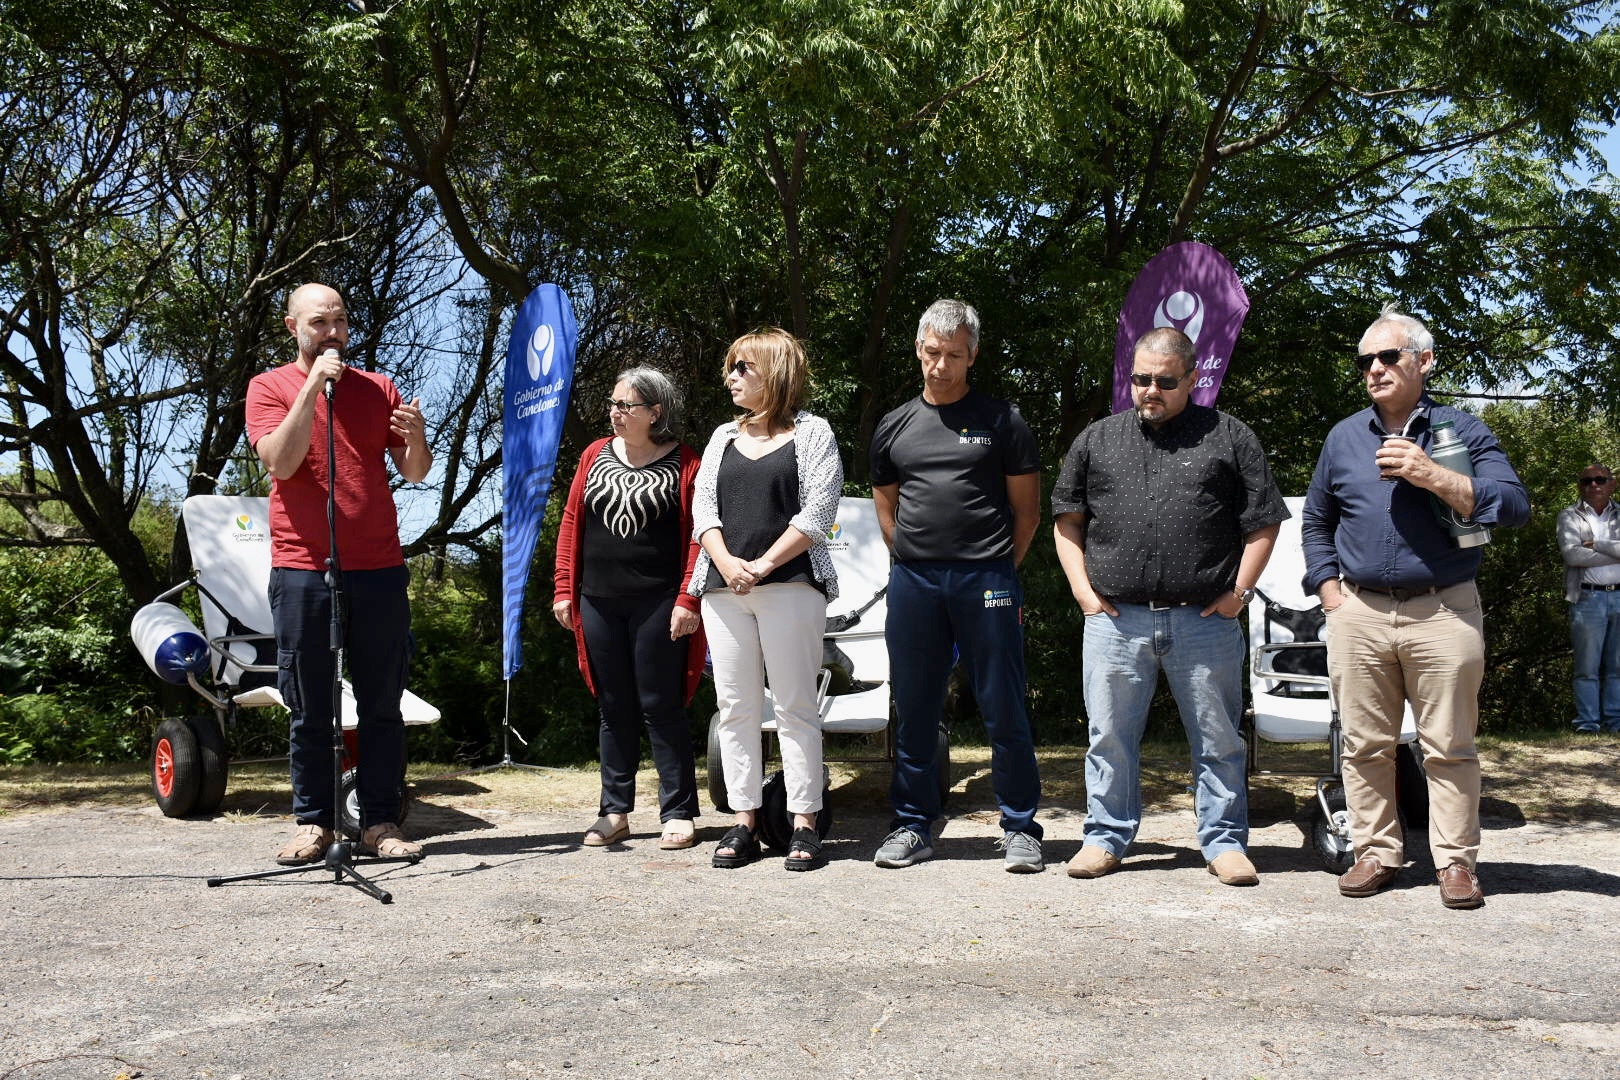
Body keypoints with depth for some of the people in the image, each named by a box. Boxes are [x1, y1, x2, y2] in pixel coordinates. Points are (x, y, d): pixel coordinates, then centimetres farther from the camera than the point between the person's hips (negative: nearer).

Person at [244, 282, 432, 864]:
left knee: (382, 704, 2)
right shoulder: (270, 387, 6)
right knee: (309, 708, 4)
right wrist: (313, 385, -13)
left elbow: (415, 472, 10)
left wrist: (416, 437, -12)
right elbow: (281, 461, -10)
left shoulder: (378, 387, 13)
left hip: (378, 568, 2)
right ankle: (313, 822, 12)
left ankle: (381, 821, 8)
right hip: (302, 569, -2)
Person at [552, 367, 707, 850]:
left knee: (661, 707, -1)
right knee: (614, 708, 11)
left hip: (658, 605, -5)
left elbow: (697, 535, -7)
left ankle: (678, 814, 7)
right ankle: (615, 812, 18)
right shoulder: (595, 455, 11)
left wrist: (687, 599, -14)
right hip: (599, 602, 5)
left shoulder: (685, 463, -4)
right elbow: (572, 522, 11)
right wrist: (564, 589, 6)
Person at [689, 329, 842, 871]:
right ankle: (744, 824, 8)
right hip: (723, 587, 5)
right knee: (735, 707, 3)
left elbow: (818, 512, -5)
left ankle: (805, 826, 0)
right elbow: (703, 507, 11)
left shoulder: (811, 433, 4)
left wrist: (763, 565, -12)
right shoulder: (723, 436, 19)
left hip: (790, 584, -5)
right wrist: (727, 564, -7)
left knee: (795, 707, -4)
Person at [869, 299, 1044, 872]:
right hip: (912, 582, 3)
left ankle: (1020, 828, 9)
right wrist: (913, 559, 11)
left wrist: (998, 568, 3)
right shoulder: (894, 427, 13)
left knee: (1004, 709, 0)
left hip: (986, 581, -3)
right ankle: (912, 826, 18)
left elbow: (1027, 509, 6)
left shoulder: (1001, 421, 4)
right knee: (914, 710, 8)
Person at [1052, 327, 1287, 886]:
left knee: (1218, 739, 7)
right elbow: (1066, 522, 13)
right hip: (1114, 618, 1)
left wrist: (1238, 593, -2)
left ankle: (1225, 841, 20)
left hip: (1205, 620, -1)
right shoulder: (1097, 439, 11)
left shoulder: (1230, 437, 6)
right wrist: (1084, 590, 3)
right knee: (1110, 735, 7)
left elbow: (1263, 522, 5)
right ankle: (1106, 837, 20)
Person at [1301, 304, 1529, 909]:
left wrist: (1434, 477, -17)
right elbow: (1315, 522, 23)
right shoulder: (1344, 437, 14)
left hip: (1444, 614, -3)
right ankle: (1377, 853, 17)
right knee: (1366, 745, 6)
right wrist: (1329, 590, 10)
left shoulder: (1461, 431, 4)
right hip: (1358, 615, 3)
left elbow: (1514, 506, -7)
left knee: (1450, 747, 2)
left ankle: (1456, 860, 12)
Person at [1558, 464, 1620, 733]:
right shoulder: (1570, 516, 8)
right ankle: (1587, 724, -1)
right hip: (1588, 598, -2)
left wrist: (1597, 544, -7)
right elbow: (1572, 554, -8)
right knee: (1587, 668, -3)